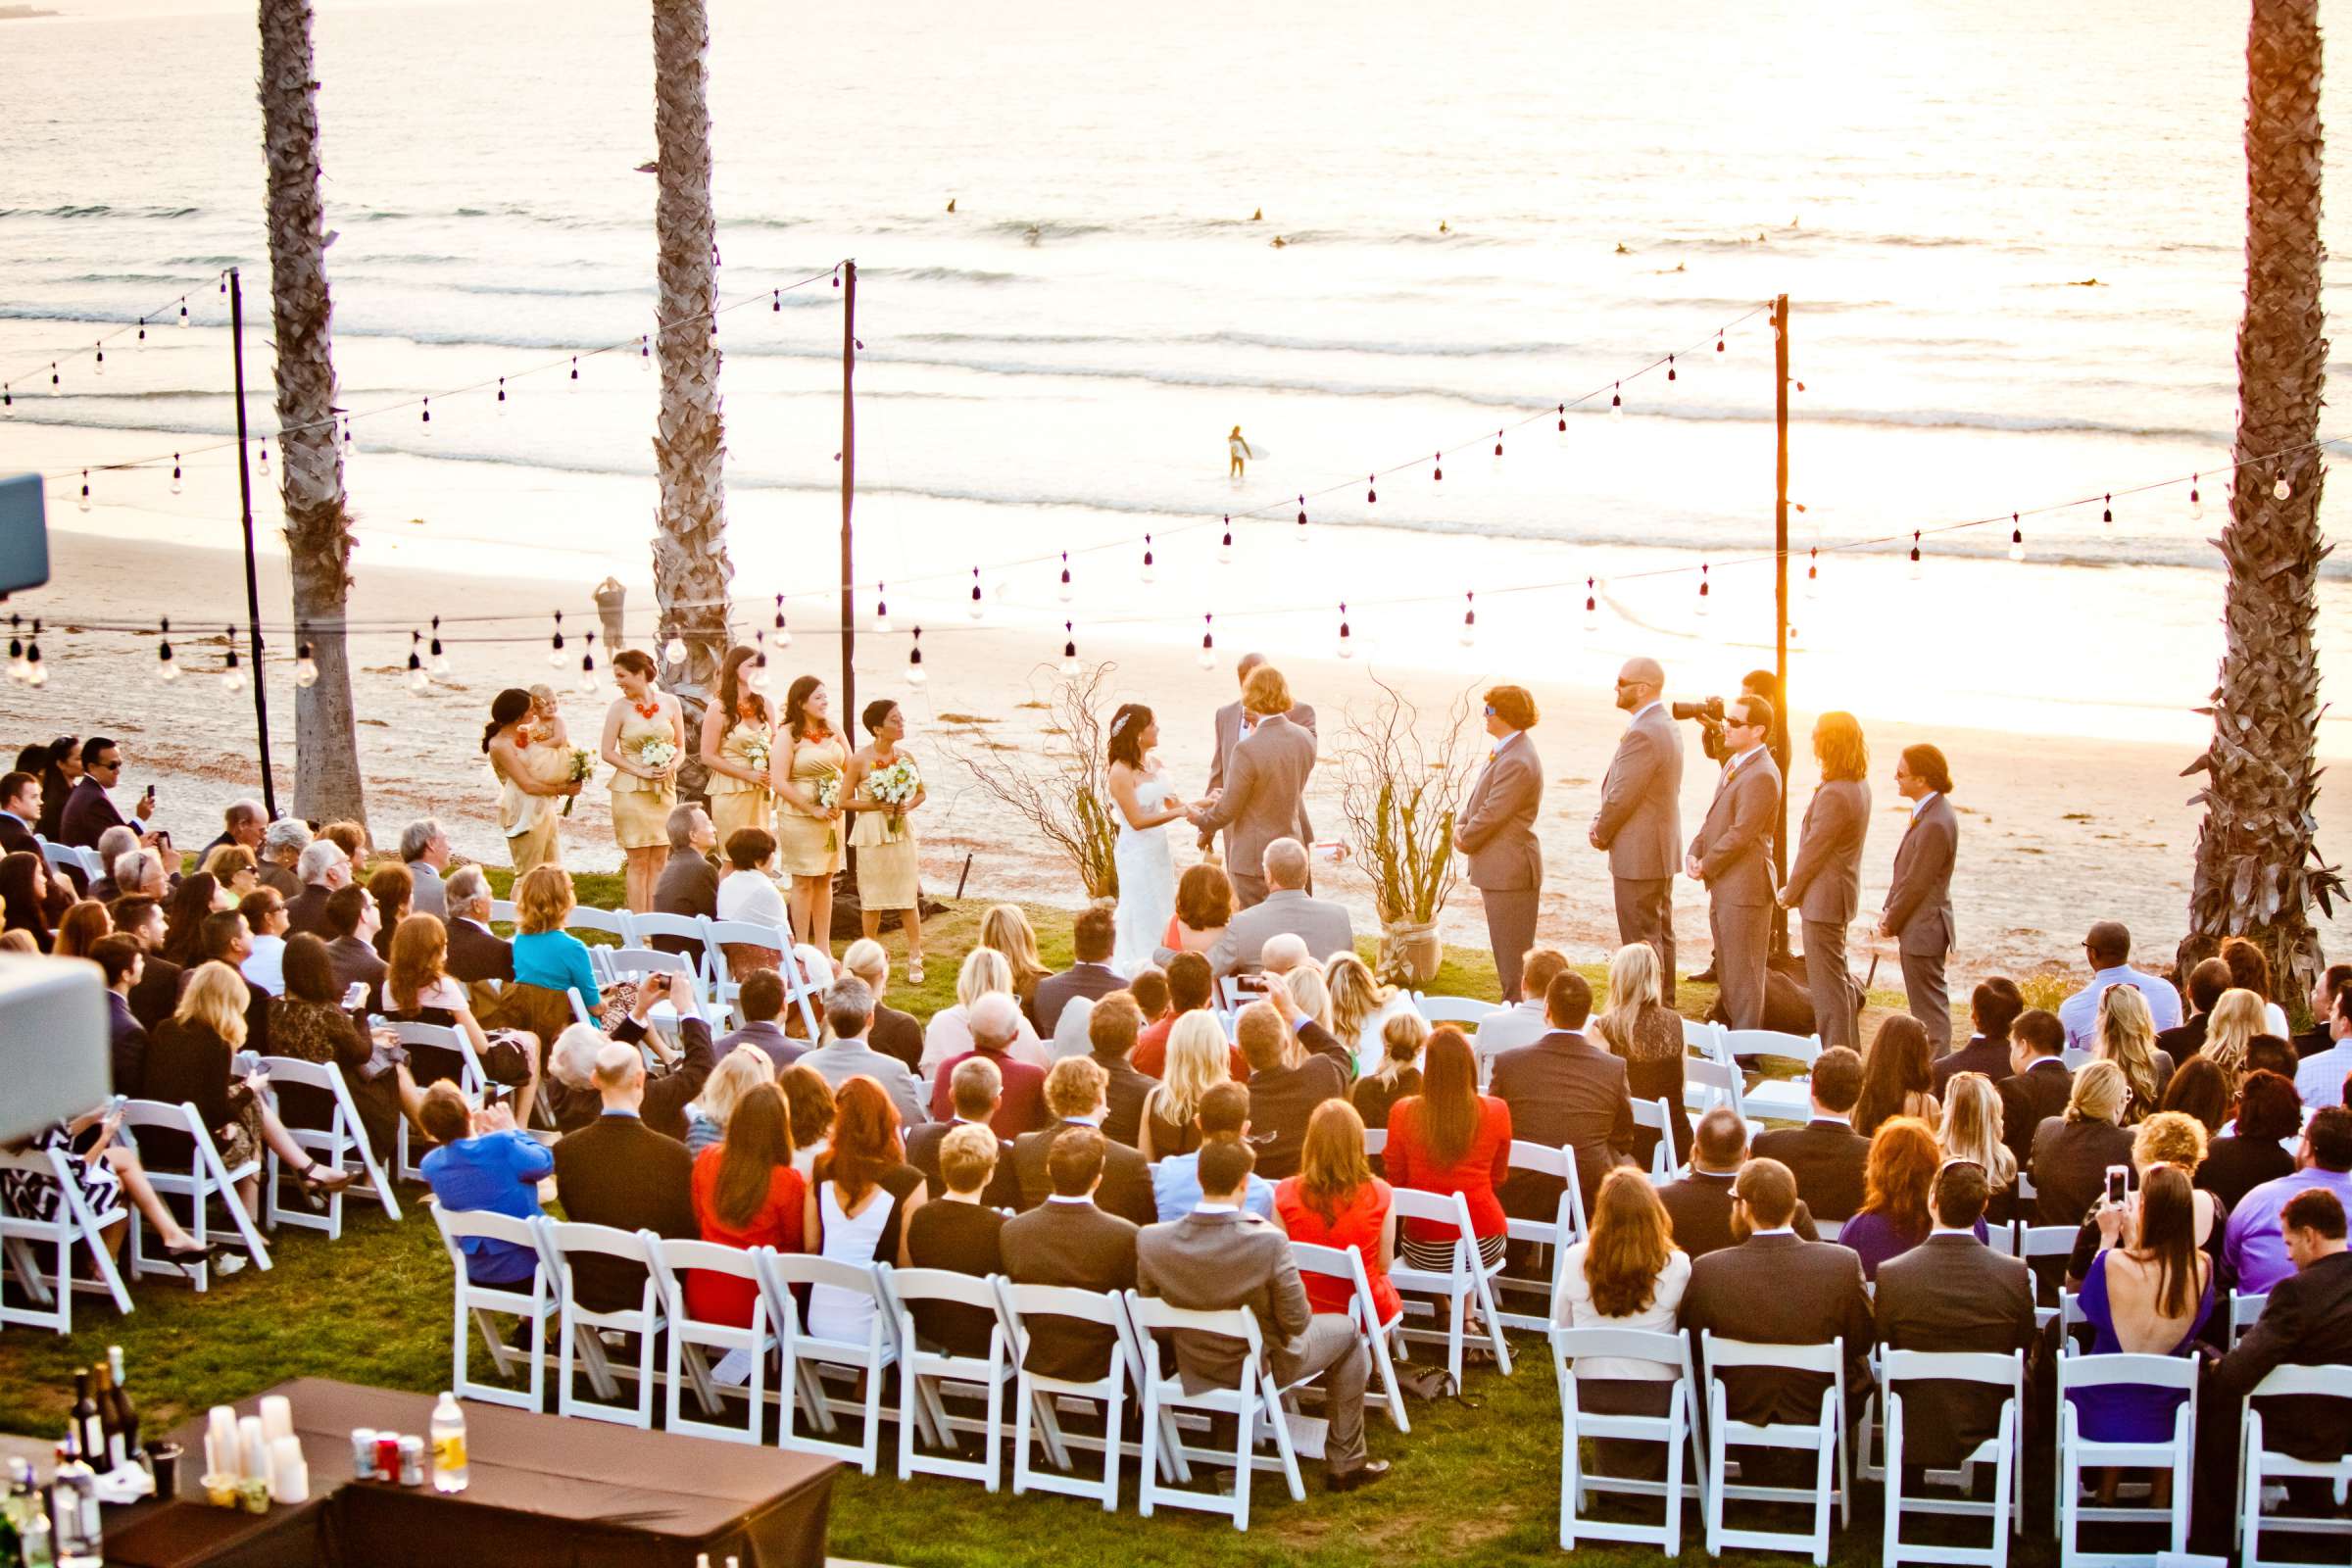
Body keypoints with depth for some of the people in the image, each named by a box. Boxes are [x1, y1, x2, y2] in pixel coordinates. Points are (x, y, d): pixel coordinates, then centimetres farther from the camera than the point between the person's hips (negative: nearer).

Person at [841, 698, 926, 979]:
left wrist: (908, 806, -8)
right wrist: (877, 806, -17)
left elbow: (922, 793, 13)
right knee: (872, 899, 5)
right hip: (871, 834, -3)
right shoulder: (860, 759, -11)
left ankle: (915, 958, 12)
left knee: (909, 897, 3)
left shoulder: (904, 757, 1)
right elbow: (845, 800, -7)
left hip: (901, 832, 3)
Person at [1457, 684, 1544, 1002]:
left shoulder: (1516, 763, -23)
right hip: (1500, 868, 11)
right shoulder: (1505, 752, 11)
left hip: (1510, 870, -11)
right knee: (1507, 950, 18)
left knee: (1513, 952, -3)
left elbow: (1491, 814, -21)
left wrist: (1465, 840, -6)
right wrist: (1461, 826, -1)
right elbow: (1477, 796, 17)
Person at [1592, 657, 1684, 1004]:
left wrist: (1600, 835, -5)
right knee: (1661, 935, 16)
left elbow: (1623, 796, -20)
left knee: (1642, 941, -5)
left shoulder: (1643, 734, -22)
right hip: (1662, 849, 11)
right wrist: (1600, 821, 5)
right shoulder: (1667, 726, 12)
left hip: (1638, 855, -11)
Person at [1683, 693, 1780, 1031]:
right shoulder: (1734, 765, 14)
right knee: (1726, 968, 19)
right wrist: (1694, 853, 2)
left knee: (1743, 973, -3)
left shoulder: (1762, 776, -20)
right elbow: (1714, 819, 17)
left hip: (1744, 886, -10)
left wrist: (1707, 865, -13)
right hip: (1723, 886, 10)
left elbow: (1741, 833, -22)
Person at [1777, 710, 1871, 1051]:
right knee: (1839, 978, 21)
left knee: (1827, 982, -2)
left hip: (1824, 898, -10)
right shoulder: (1859, 785, 6)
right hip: (1842, 894, 10)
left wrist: (1790, 892, -6)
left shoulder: (1834, 794, -26)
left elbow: (1813, 851, -20)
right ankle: (1848, 1050, 31)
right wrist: (1794, 889, 13)